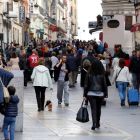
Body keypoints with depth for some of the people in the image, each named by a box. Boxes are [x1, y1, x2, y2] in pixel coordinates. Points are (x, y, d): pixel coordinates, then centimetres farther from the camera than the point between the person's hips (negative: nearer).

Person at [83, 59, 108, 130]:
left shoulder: (89, 74, -3)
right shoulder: (102, 75, -3)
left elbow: (86, 85, -1)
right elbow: (105, 85, -2)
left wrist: (85, 95, 5)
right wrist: (105, 95, 3)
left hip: (91, 94, -1)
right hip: (100, 94, 1)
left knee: (93, 108, -3)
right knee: (98, 108, 15)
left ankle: (94, 123, -17)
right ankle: (97, 123, 25)